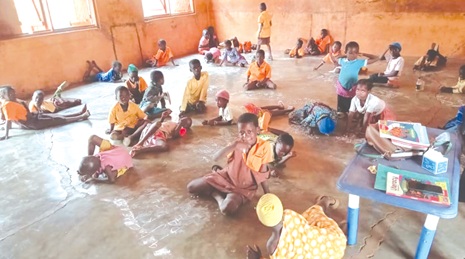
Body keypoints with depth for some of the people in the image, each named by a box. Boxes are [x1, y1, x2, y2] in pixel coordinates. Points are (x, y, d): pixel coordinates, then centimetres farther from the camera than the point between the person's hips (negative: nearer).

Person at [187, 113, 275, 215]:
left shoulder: (264, 147, -17)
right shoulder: (237, 144, -10)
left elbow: (262, 174, -7)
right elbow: (216, 159, -21)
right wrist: (232, 146, -34)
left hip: (244, 187, -3)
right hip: (226, 176, 3)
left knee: (227, 209, -33)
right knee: (191, 187, -4)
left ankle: (218, 194, -1)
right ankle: (215, 192, 19)